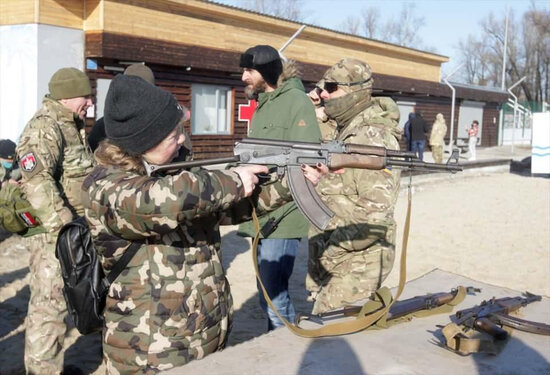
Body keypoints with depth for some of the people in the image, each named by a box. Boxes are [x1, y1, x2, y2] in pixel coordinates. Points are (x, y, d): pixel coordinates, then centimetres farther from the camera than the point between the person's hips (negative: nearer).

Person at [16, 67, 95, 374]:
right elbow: (37, 182, -27)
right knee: (50, 303, -6)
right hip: (53, 232, -10)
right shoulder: (44, 129, -16)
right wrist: (64, 226, -31)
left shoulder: (74, 126, 15)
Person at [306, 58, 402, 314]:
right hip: (328, 263, 9)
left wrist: (331, 251, -20)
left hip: (355, 264, -9)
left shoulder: (372, 138, -19)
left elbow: (378, 211, -26)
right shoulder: (343, 131, 12)